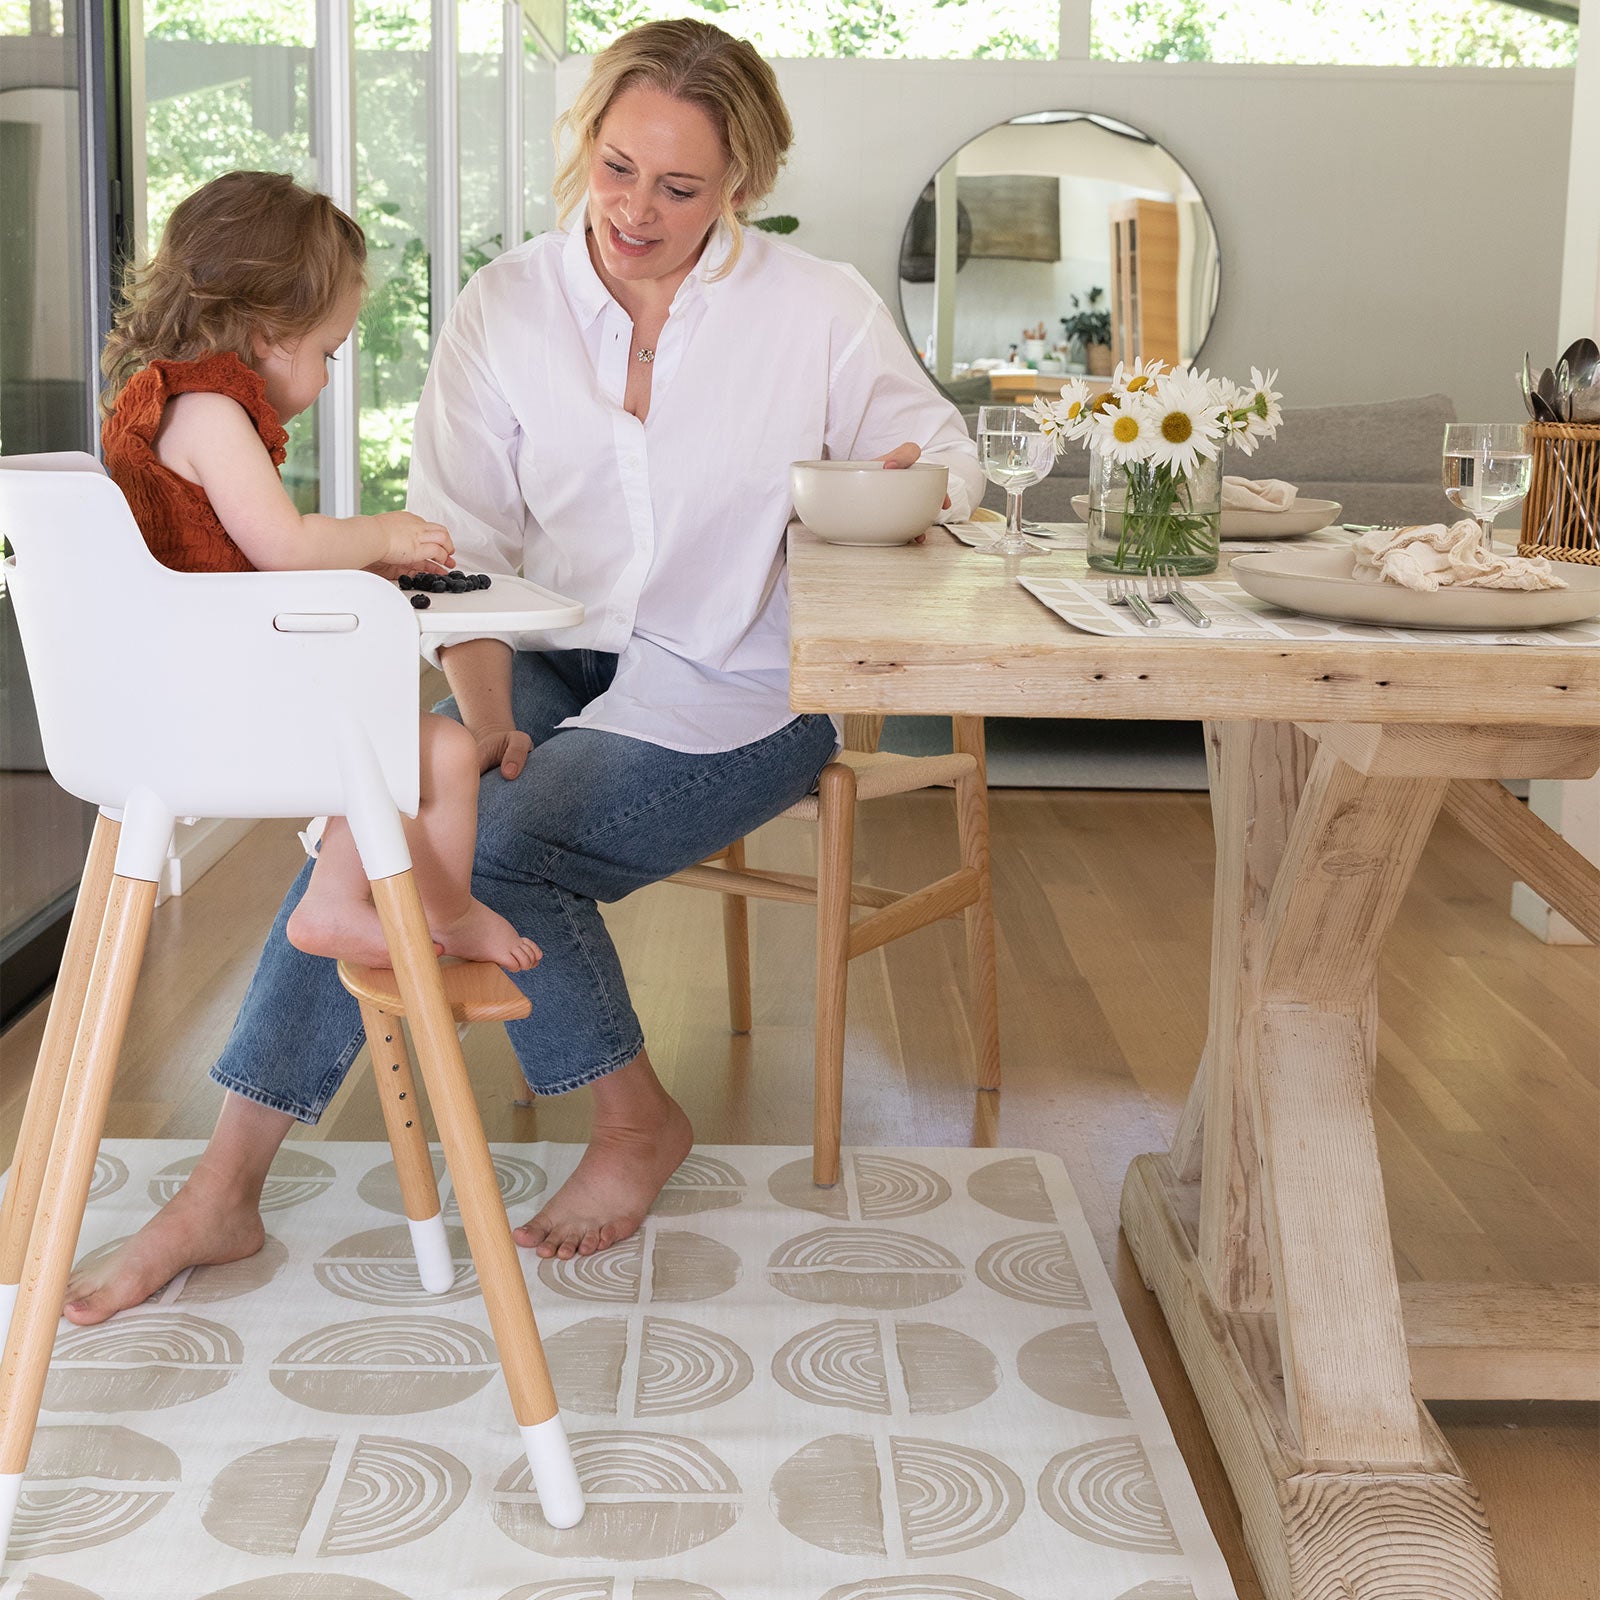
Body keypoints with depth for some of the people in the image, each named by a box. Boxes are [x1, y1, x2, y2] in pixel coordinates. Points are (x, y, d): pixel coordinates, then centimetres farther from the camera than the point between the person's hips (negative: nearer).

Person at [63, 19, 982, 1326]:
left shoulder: (817, 310, -5)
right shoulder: (506, 309, 0)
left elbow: (945, 456, 3)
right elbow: (461, 541, -3)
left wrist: (905, 485, -22)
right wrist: (484, 718, -17)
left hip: (738, 696, -3)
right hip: (556, 661, 3)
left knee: (487, 846, -25)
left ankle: (639, 1122, 0)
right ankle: (224, 1189, -15)